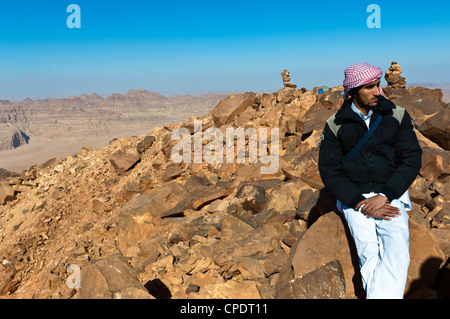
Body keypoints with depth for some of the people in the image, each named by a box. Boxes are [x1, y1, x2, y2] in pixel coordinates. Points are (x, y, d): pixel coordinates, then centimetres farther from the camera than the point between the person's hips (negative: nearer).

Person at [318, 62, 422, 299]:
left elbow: (412, 159, 0)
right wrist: (360, 202, -13)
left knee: (397, 252, -25)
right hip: (353, 197, 0)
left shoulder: (398, 117, 4)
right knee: (369, 253, -22)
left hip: (391, 195, 0)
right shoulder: (335, 125, 2)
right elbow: (329, 171, -1)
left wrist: (384, 196, -14)